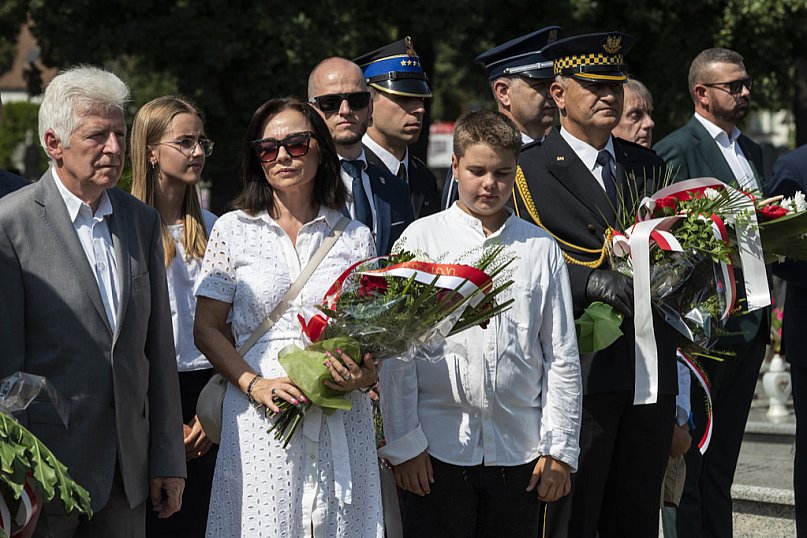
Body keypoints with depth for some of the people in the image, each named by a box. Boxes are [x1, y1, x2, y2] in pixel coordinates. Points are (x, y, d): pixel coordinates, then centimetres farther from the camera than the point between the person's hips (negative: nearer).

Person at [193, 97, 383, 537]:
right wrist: (255, 384, -12)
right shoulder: (233, 231, 5)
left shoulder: (355, 237, 9)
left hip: (340, 419, 1)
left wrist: (363, 376, -9)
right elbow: (207, 329, 4)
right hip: (260, 417, -1)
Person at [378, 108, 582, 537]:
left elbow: (562, 356, 9)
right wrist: (403, 442, -3)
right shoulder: (421, 239, 3)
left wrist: (559, 448, 5)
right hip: (438, 449, -2)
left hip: (519, 452, 2)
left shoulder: (541, 249, 8)